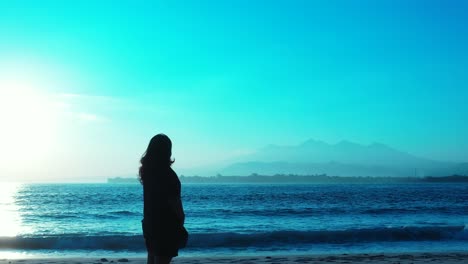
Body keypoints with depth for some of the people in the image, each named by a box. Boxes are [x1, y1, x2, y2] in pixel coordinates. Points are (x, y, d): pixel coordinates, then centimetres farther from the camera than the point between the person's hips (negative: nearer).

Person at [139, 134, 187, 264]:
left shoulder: (147, 170, 4)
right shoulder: (166, 172, -18)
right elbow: (173, 200, -16)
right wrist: (181, 217, -3)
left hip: (150, 222, 8)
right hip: (166, 225, -8)